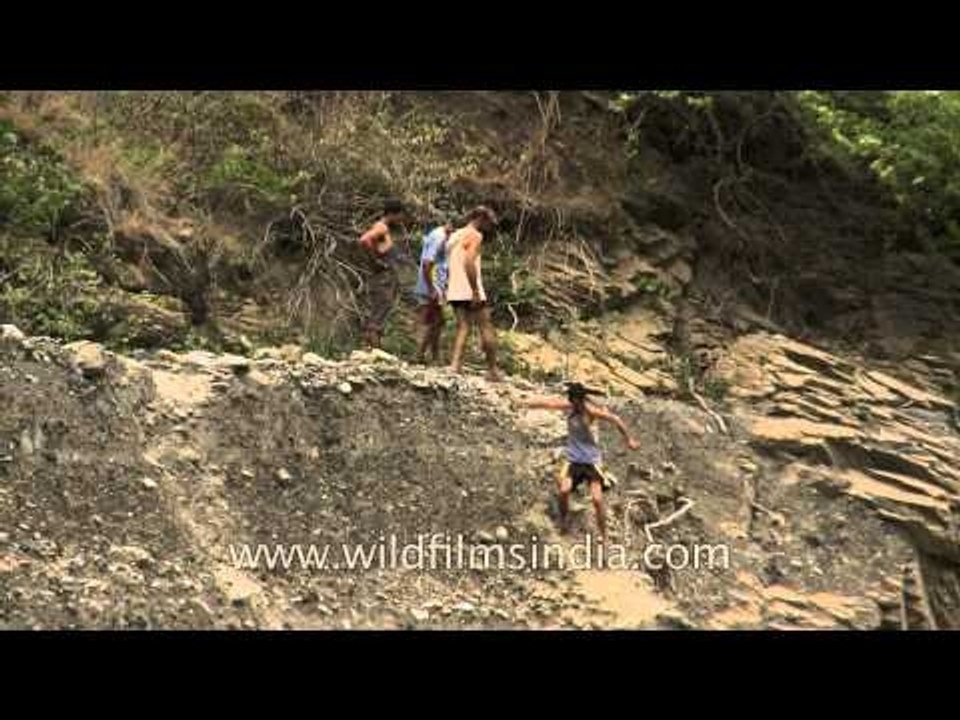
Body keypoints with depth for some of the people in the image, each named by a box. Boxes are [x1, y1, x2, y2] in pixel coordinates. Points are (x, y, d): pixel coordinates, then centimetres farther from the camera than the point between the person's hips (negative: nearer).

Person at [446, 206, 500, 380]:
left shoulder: (454, 236, 20)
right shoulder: (474, 235, -8)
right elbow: (469, 262, -21)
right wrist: (475, 291, -22)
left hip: (454, 292, 8)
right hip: (469, 292, -8)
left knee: (462, 328, 3)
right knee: (487, 329, 0)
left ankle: (455, 365, -12)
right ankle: (492, 370, 2)